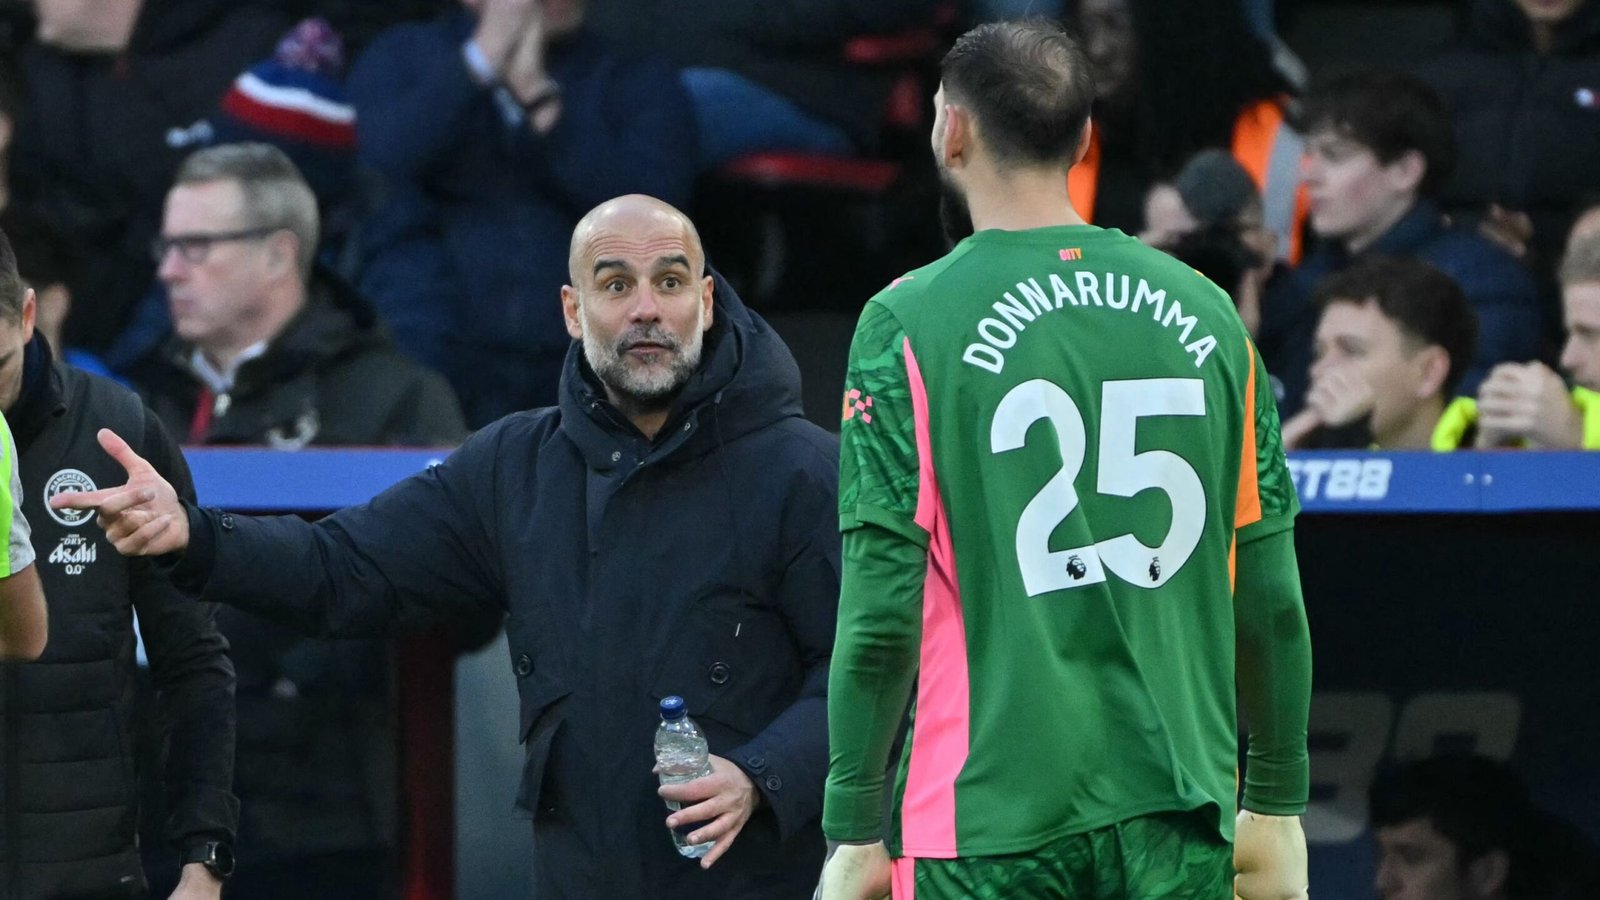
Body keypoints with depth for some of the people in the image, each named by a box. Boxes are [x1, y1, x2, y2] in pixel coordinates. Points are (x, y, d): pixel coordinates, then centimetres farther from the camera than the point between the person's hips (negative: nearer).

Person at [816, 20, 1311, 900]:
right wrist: (1276, 806, 17)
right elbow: (1270, 598, 9)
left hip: (991, 828, -3)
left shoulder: (908, 324, -5)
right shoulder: (1204, 314, 6)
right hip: (1180, 816, 3)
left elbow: (882, 610, -9)